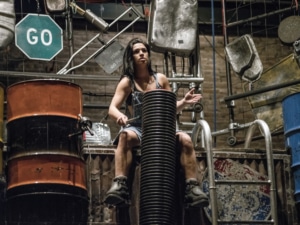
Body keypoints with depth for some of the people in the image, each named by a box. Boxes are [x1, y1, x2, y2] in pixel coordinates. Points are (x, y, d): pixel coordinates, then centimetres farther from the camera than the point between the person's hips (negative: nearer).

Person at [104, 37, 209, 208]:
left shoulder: (161, 79, 11)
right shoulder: (127, 82, 1)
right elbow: (112, 109, -9)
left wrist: (184, 102, -6)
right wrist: (119, 115, -33)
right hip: (137, 129, -3)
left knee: (185, 139, -25)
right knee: (125, 136, -38)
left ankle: (192, 187, -25)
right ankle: (120, 185, -46)